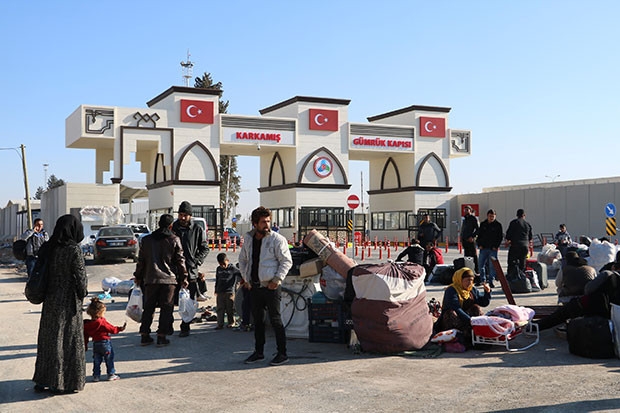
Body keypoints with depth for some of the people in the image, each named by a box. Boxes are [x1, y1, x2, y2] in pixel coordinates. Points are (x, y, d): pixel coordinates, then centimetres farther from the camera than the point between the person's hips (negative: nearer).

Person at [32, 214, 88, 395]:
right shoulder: (73, 250, -17)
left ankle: (43, 380, 24)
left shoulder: (48, 248, 1)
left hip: (50, 300, 6)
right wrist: (83, 292, 3)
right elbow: (80, 275, -14)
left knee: (48, 339, 16)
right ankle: (63, 383, 9)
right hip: (68, 302, -6)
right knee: (68, 341, 4)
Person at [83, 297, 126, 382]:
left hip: (95, 344, 5)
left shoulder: (87, 324, 1)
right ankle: (111, 374, 11)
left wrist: (85, 346, 16)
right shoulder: (102, 322, -16)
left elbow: (85, 336, 7)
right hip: (105, 343, -5)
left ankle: (96, 375, 13)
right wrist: (120, 329, 4)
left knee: (96, 361, 14)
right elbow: (112, 329, -10)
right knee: (109, 359, 7)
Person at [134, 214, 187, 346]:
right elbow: (180, 260, 0)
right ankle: (161, 336, 2)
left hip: (150, 279, 3)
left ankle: (144, 335, 11)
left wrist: (138, 276, 19)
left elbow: (141, 260, 10)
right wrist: (183, 277, 7)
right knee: (166, 308, 4)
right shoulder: (174, 240, -2)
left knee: (148, 307, 11)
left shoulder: (146, 240, 7)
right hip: (169, 279, -3)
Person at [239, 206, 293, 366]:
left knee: (275, 320, -3)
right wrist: (245, 278, 10)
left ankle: (282, 353, 6)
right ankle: (259, 352, 26)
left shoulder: (277, 239, -8)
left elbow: (286, 261, -8)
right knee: (257, 320, 14)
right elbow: (242, 260, 19)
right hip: (254, 286, 6)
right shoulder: (248, 239, 8)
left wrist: (277, 279, -15)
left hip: (271, 286, -6)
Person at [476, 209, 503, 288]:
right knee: (480, 264, 3)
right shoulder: (483, 224, 10)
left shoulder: (498, 225, 2)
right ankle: (483, 279, 17)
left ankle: (491, 281, 5)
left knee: (492, 265, -3)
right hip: (483, 248, 3)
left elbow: (501, 236, 1)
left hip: (493, 249, -3)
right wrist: (479, 244, 1)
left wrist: (496, 246, -7)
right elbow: (479, 235, 13)